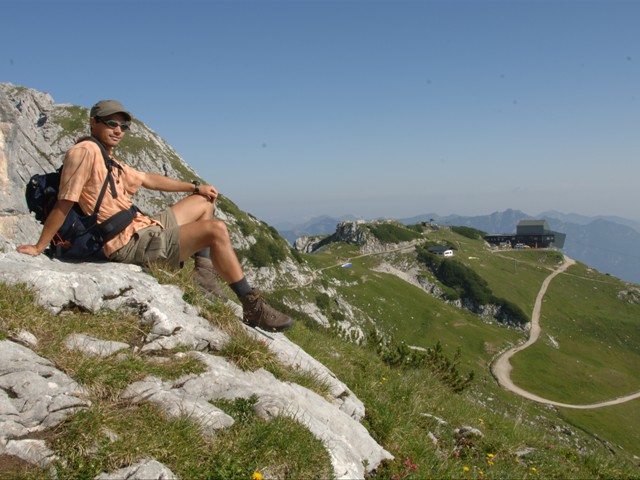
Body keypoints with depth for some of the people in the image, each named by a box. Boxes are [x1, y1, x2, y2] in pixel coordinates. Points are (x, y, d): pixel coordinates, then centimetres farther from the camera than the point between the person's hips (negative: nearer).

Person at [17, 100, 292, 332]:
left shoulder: (110, 160, 18)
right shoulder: (85, 151, -12)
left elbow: (148, 179, 26)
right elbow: (64, 204, -15)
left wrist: (195, 186, 27)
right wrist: (39, 247, -13)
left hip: (145, 228, 11)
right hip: (129, 244, -11)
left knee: (204, 201, 22)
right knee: (216, 230, -21)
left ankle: (204, 273, 9)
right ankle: (253, 307, -17)